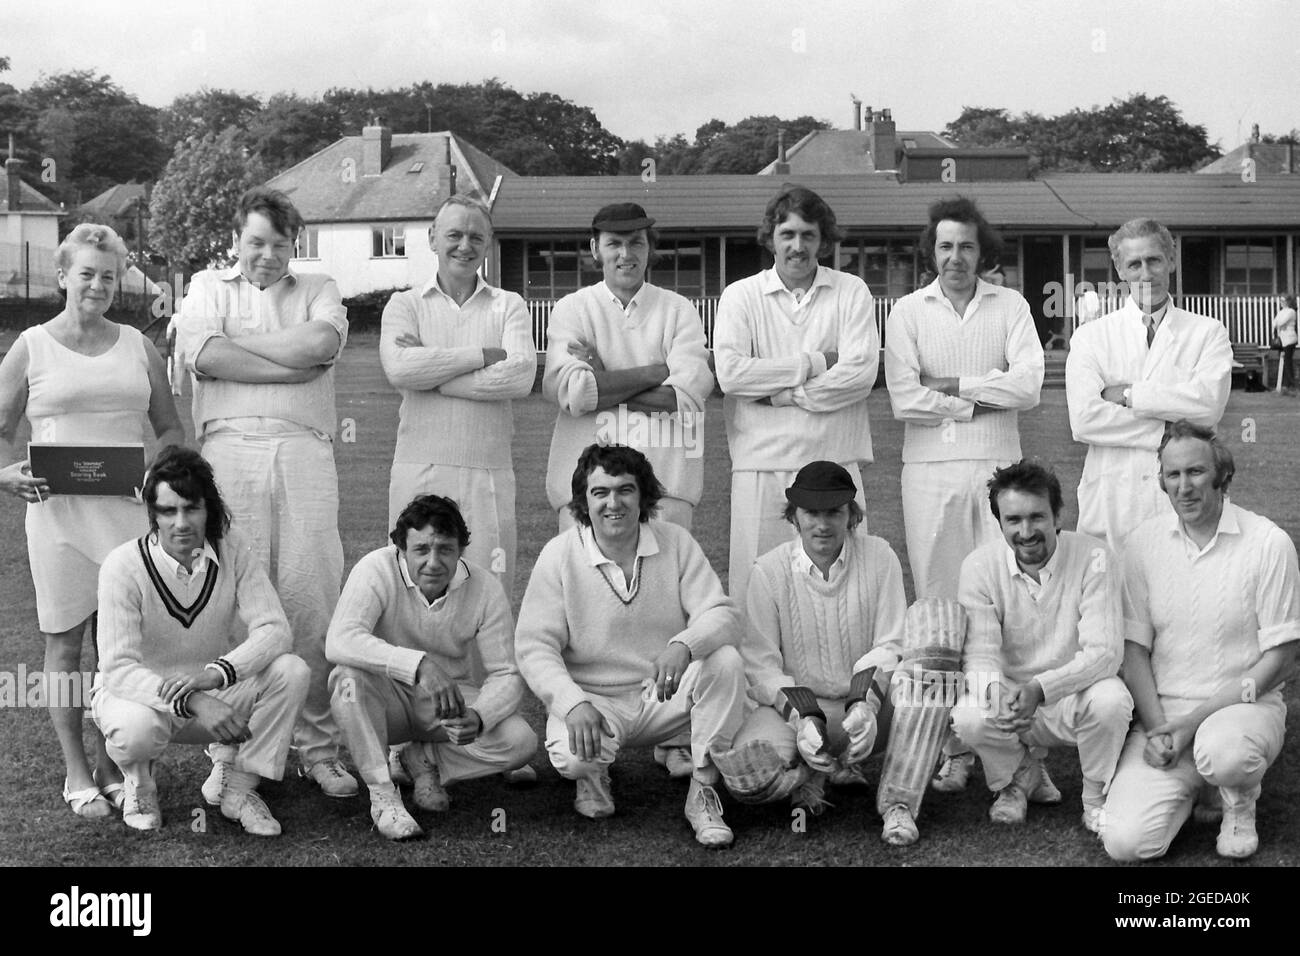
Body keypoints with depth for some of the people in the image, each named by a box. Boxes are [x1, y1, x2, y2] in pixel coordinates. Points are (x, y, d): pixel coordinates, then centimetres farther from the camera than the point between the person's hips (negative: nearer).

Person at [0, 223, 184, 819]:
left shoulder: (138, 347, 11)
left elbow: (171, 428, 17)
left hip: (127, 509, 2)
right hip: (58, 509, -2)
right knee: (65, 642, 3)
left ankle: (110, 767, 16)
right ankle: (76, 774, 12)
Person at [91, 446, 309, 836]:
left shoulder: (230, 549, -12)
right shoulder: (124, 565, -21)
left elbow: (274, 629, -19)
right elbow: (118, 668, -26)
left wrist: (215, 673, -39)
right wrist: (192, 702, -43)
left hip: (213, 696, 3)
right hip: (137, 691, -3)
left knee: (292, 672, -23)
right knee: (138, 728, -39)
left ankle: (239, 790, -7)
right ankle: (138, 782, 0)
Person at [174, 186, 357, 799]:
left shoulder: (319, 289, 20)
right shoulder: (208, 286, 19)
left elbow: (321, 344, -4)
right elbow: (203, 355, -2)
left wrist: (235, 340, 2)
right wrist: (293, 366, -1)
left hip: (304, 453, 1)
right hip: (229, 450, 0)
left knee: (312, 601, -5)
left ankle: (319, 748, 4)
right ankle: (228, 754, 4)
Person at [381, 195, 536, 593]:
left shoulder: (509, 306, 11)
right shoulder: (404, 304, 10)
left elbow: (520, 377, -8)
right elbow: (399, 368, -10)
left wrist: (431, 372, -7)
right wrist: (484, 355, -8)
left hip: (489, 473, 0)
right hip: (419, 470, 0)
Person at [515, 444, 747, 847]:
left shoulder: (675, 542, -4)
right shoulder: (559, 554, -9)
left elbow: (722, 615, -11)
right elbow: (534, 646, -11)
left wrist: (683, 644, -35)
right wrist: (574, 704, -29)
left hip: (665, 694, 2)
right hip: (593, 698, -2)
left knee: (725, 661, -25)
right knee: (571, 756, -33)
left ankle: (703, 791, -10)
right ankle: (593, 776, 8)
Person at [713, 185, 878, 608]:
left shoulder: (852, 292, 8)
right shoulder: (740, 296, 8)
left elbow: (861, 373, -6)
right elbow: (730, 373, -8)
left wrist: (781, 394, -8)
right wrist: (816, 362, -6)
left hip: (836, 463, 0)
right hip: (761, 466, 0)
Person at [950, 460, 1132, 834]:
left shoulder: (1094, 559, -16)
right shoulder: (980, 566, -9)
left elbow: (1103, 651, -21)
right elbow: (979, 653, -13)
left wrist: (1040, 688, -37)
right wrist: (998, 694, -38)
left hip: (1076, 697, -1)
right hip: (1011, 694, 1)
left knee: (1112, 700, -34)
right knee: (966, 716, -29)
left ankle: (1095, 797, -2)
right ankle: (1021, 774, 8)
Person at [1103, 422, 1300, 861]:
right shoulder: (1144, 542, 1)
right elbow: (1135, 649, 3)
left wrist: (1194, 721, -14)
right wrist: (1157, 728, -12)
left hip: (1244, 707, -2)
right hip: (1162, 711, 2)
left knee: (1222, 750, -39)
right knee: (1125, 841, -17)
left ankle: (1239, 803, -1)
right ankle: (1194, 781, 15)